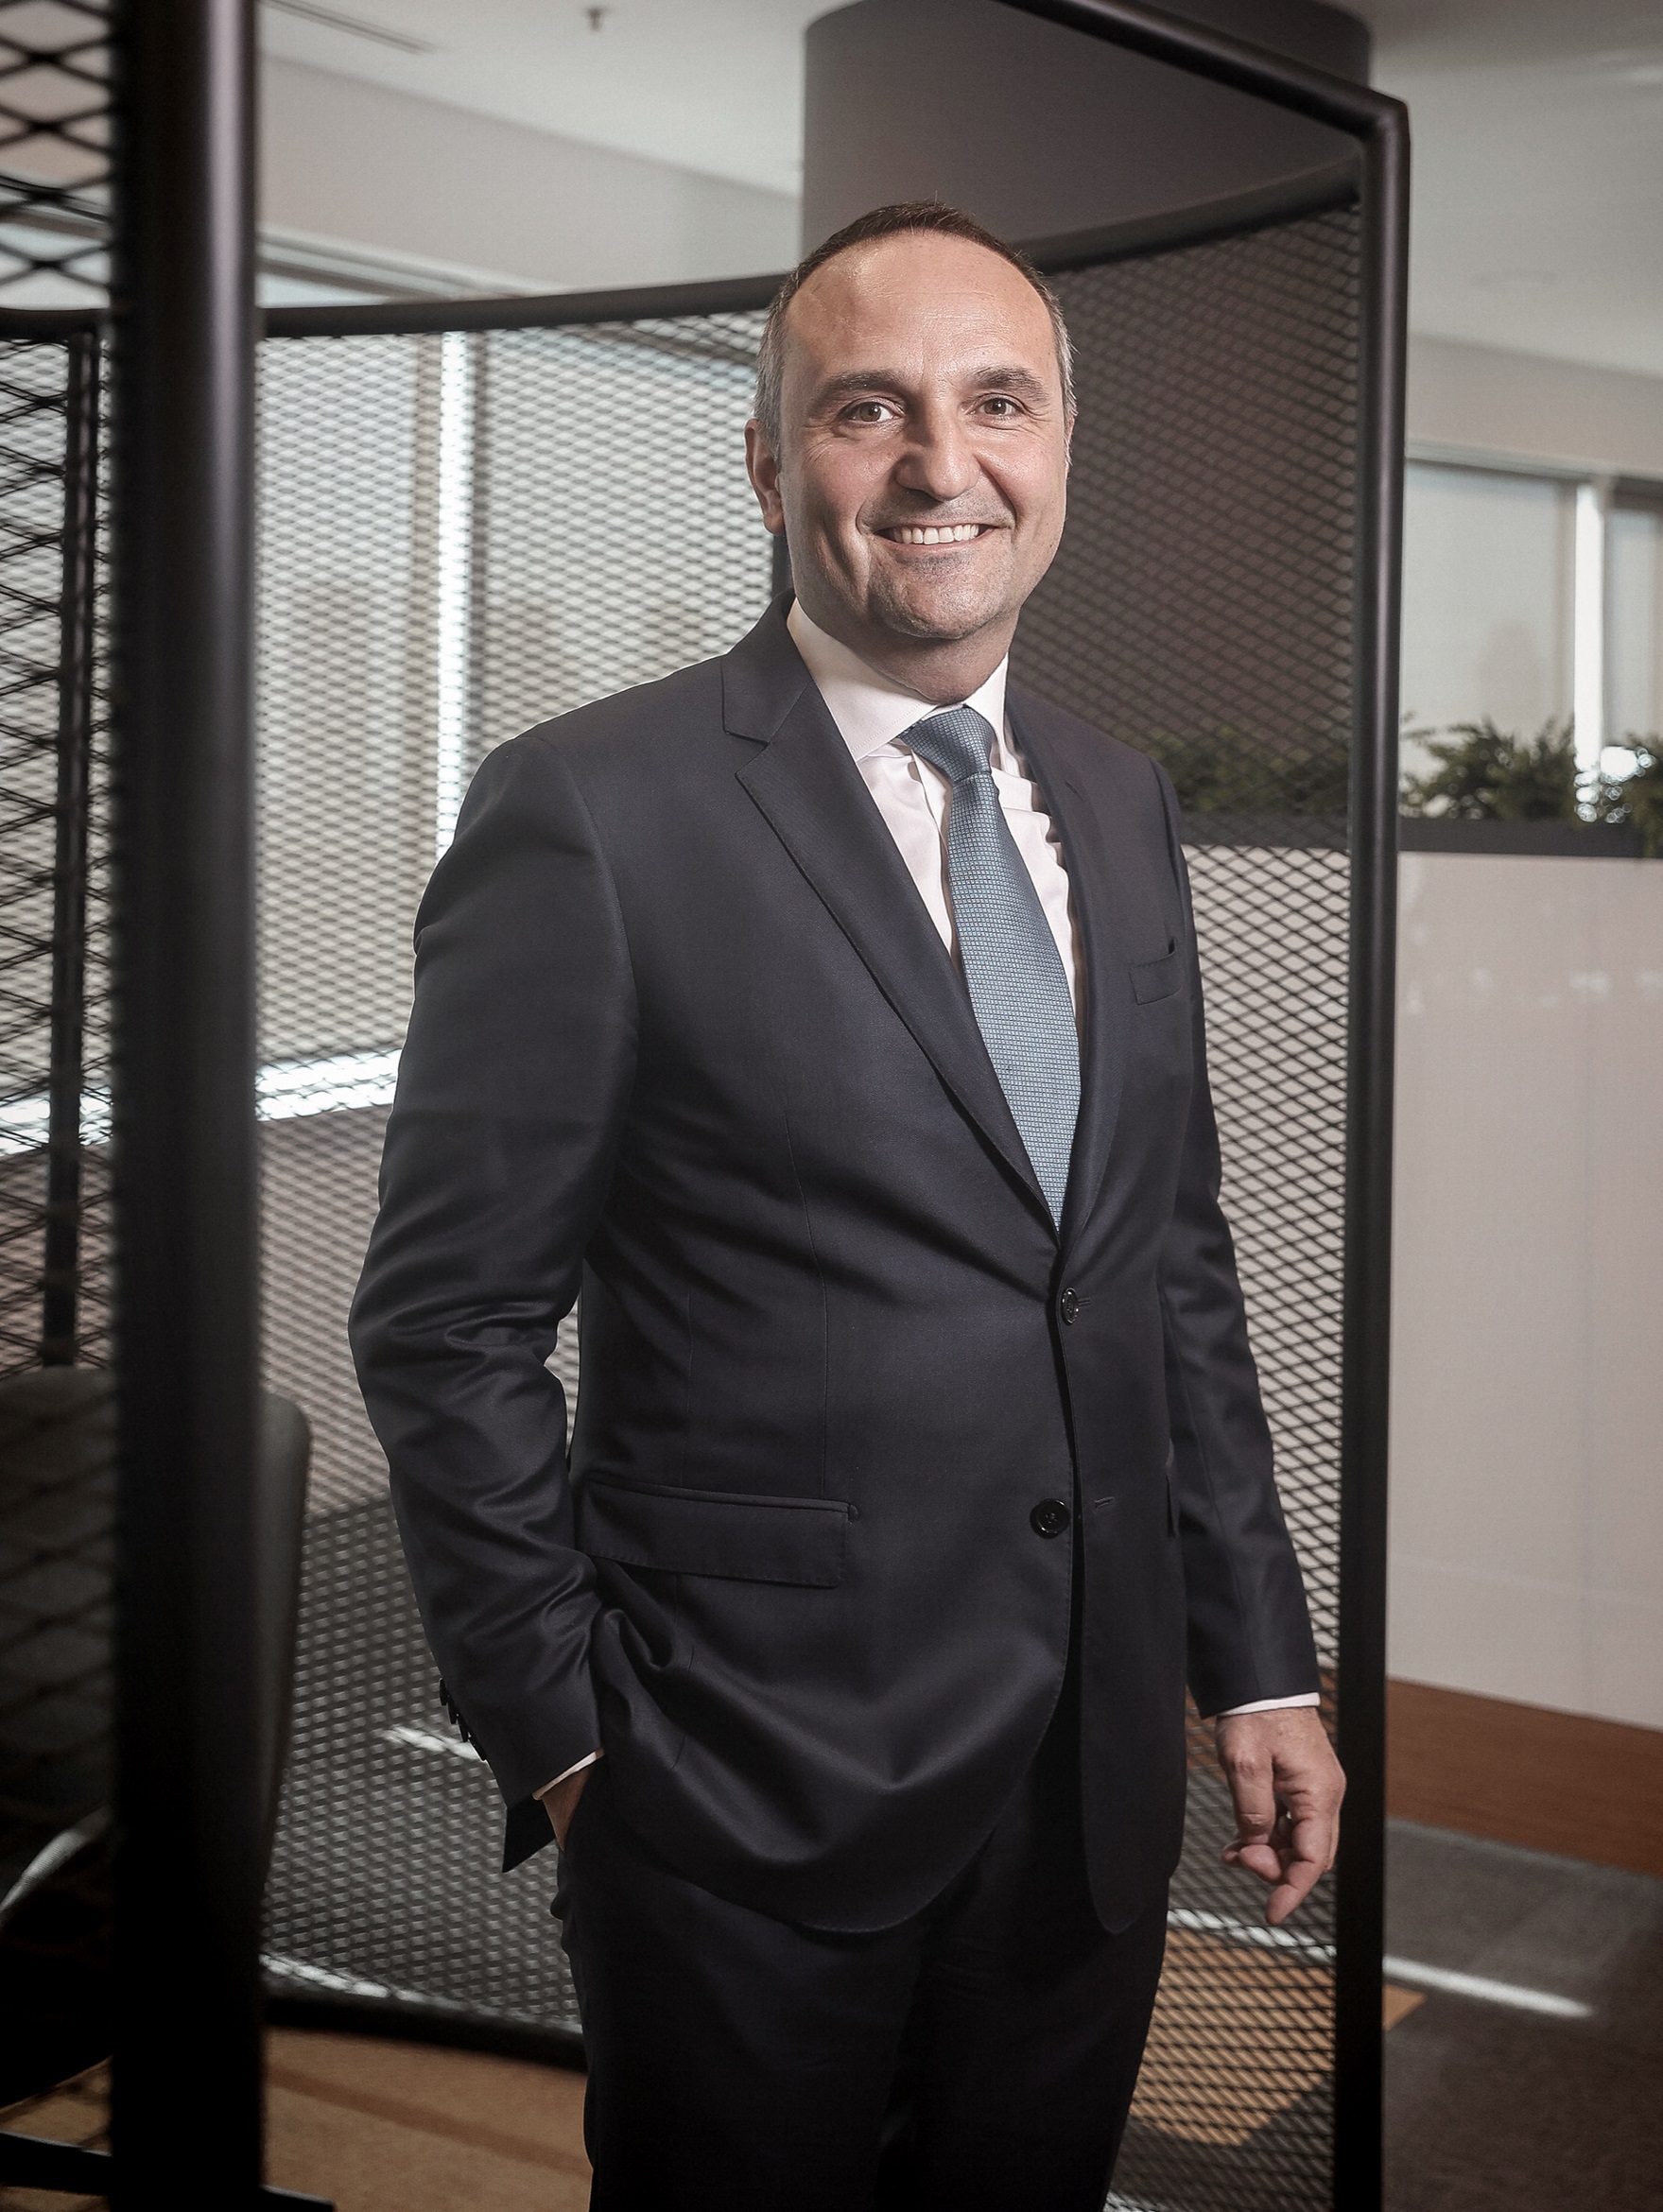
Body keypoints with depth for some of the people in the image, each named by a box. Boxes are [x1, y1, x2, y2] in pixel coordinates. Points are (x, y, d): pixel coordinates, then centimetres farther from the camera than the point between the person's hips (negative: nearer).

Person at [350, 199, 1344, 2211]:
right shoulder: (592, 814, -13)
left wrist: (1256, 1657, 9)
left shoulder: (1118, 804, 7)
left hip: (1094, 1786, 6)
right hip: (756, 1806, -5)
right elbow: (445, 1327, -11)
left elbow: (1177, 1263, 12)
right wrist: (567, 1742, -8)